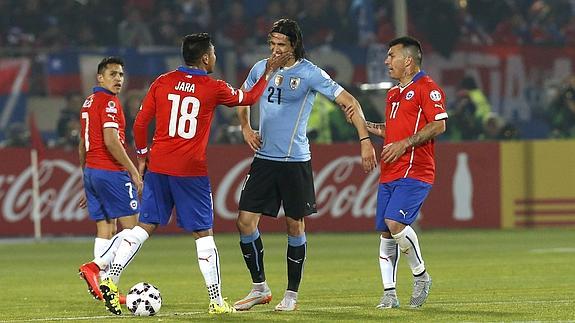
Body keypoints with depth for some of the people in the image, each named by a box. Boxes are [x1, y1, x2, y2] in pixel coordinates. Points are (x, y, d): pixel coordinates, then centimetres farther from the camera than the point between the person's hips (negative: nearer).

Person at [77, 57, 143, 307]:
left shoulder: (88, 103, 17)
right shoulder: (109, 102, -11)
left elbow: (82, 146, 21)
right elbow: (111, 141, -21)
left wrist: (87, 182, 26)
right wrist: (133, 171, -17)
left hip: (91, 171, 9)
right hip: (111, 171, -9)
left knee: (106, 229, 10)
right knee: (132, 228, -6)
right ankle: (96, 267, -19)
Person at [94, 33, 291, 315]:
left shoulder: (162, 83, 4)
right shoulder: (213, 89, -3)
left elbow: (140, 123, 5)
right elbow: (249, 98, 14)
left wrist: (142, 157, 18)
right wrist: (269, 72, 28)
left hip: (158, 167, 3)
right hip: (191, 170, -3)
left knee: (145, 226, 8)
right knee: (203, 234, 4)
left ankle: (111, 280, -5)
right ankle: (216, 301, 6)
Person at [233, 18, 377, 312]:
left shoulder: (309, 73, -9)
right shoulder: (260, 69, 6)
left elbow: (348, 102, -10)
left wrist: (365, 139, -18)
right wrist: (246, 128, 10)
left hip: (295, 161, -4)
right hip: (264, 158, 4)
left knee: (295, 225, 3)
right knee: (245, 221, -2)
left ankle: (292, 294, 14)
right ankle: (259, 288, 12)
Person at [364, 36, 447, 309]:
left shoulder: (427, 88, -6)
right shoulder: (393, 94, 22)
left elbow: (438, 125, -14)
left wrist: (404, 143, -18)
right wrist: (377, 130, 14)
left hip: (415, 171, -9)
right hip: (389, 173, 9)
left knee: (395, 222, -22)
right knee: (385, 232, 3)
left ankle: (421, 275, -3)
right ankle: (389, 292, 6)